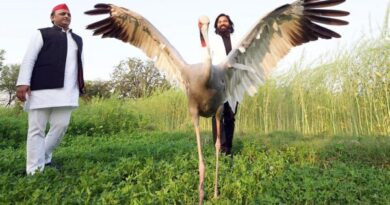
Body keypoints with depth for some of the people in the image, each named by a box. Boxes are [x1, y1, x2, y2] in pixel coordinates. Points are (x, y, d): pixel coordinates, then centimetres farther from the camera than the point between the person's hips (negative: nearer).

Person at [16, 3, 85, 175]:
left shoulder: (77, 39, 26)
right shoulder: (42, 34, 11)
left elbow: (79, 64, 27)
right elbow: (29, 58, 1)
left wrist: (81, 85, 19)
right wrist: (23, 82, -11)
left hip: (67, 90, 5)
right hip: (43, 88, -4)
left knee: (61, 125, 0)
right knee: (37, 128, -2)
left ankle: (44, 159, 21)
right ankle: (35, 170, 1)